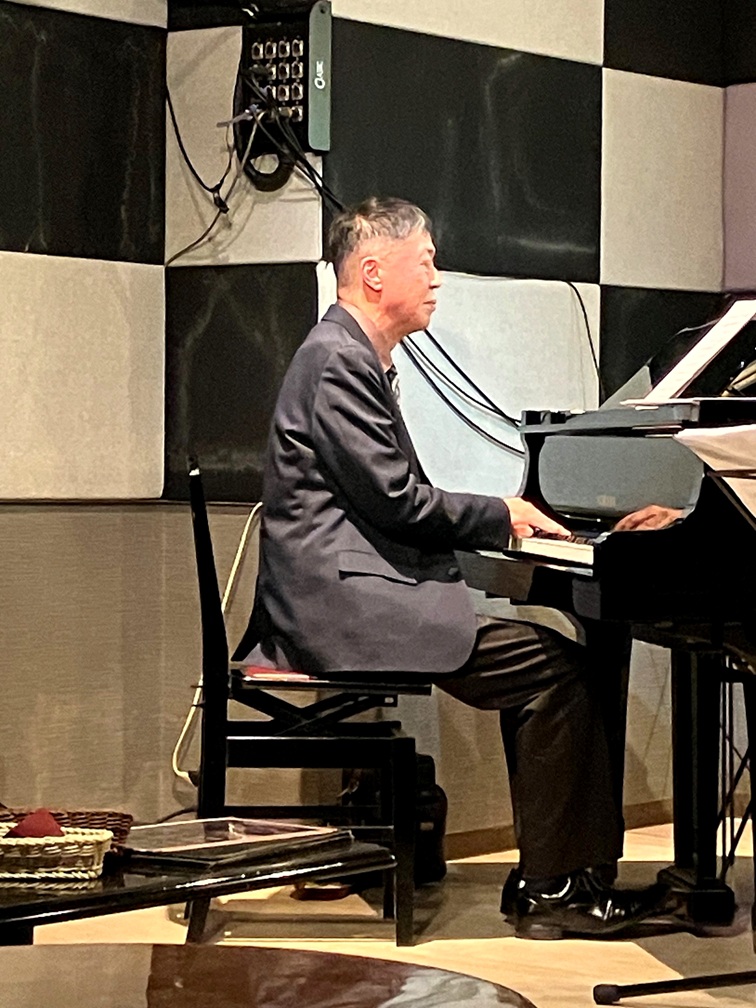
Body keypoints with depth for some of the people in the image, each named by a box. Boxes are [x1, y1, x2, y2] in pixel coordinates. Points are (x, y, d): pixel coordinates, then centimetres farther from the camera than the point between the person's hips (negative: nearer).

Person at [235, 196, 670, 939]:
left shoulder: (357, 356, 21)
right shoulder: (338, 359, -13)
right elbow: (395, 501, -17)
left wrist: (498, 520, 9)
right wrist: (500, 517, -4)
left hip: (356, 585, 11)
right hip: (342, 596, -10)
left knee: (548, 656, 4)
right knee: (549, 668, -16)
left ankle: (551, 875, 2)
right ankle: (553, 891, -10)